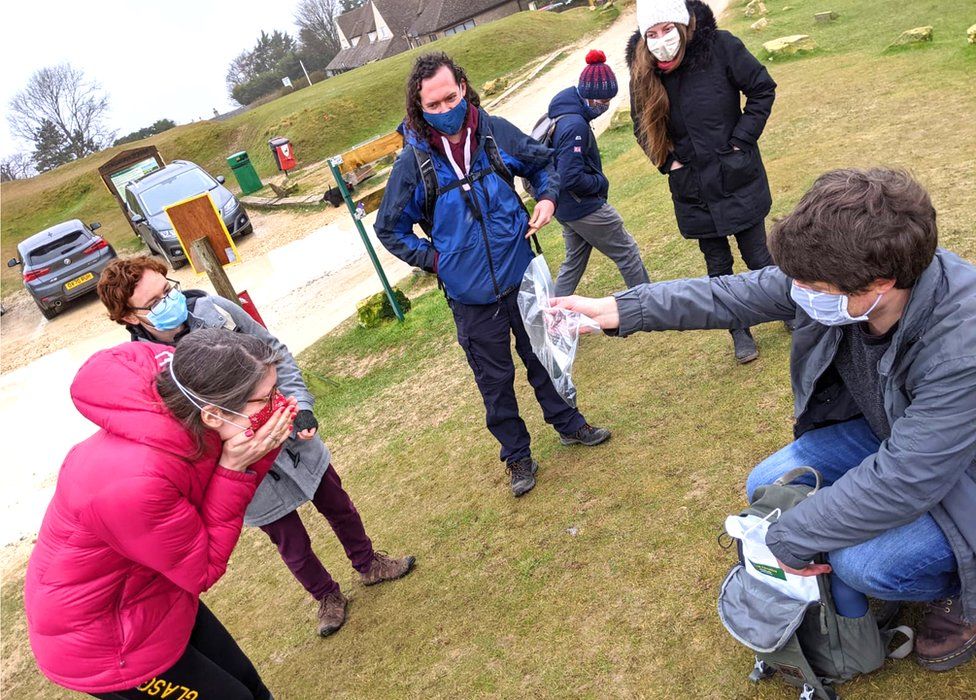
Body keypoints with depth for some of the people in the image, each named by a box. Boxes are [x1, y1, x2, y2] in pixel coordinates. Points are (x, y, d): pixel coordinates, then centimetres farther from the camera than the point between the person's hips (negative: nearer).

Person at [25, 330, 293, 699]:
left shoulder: (182, 416, -17)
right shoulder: (135, 482, -40)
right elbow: (204, 569, -24)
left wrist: (264, 446, -22)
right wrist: (233, 467, -31)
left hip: (152, 593, 7)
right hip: (98, 636, -7)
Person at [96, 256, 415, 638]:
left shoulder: (213, 309, -16)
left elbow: (275, 352, -5)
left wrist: (300, 405, -14)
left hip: (293, 435, 3)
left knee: (338, 506, 23)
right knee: (293, 545, 18)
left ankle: (368, 563, 52)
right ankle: (328, 598, 48)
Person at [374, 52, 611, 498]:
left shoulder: (495, 132, -7)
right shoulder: (414, 163, -13)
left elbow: (542, 162, 10)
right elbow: (390, 229, -1)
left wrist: (547, 196, -9)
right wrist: (435, 259, -9)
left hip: (521, 275, 2)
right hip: (470, 294, -2)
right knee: (495, 378, 12)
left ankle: (568, 424, 44)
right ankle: (517, 456, 33)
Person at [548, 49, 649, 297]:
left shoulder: (562, 114, 5)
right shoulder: (575, 125, -25)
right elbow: (571, 178, -29)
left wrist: (596, 181, 9)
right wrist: (601, 183, -13)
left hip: (566, 208, 9)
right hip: (585, 208, -9)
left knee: (574, 261, 21)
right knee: (628, 253, 7)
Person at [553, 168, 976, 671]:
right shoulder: (836, 279, -23)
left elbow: (902, 481, -37)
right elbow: (736, 295, -12)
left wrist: (788, 539, -27)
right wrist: (620, 310, -14)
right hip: (886, 428, 6)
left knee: (861, 561, -27)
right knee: (767, 487, -5)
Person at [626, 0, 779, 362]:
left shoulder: (720, 46, -15)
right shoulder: (643, 72, -7)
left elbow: (763, 89, -4)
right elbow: (643, 126, 8)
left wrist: (741, 140, -11)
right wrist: (667, 161, -3)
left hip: (738, 179, -2)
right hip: (693, 189, 2)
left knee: (757, 255, 9)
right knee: (718, 266, 12)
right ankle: (740, 332, 31)